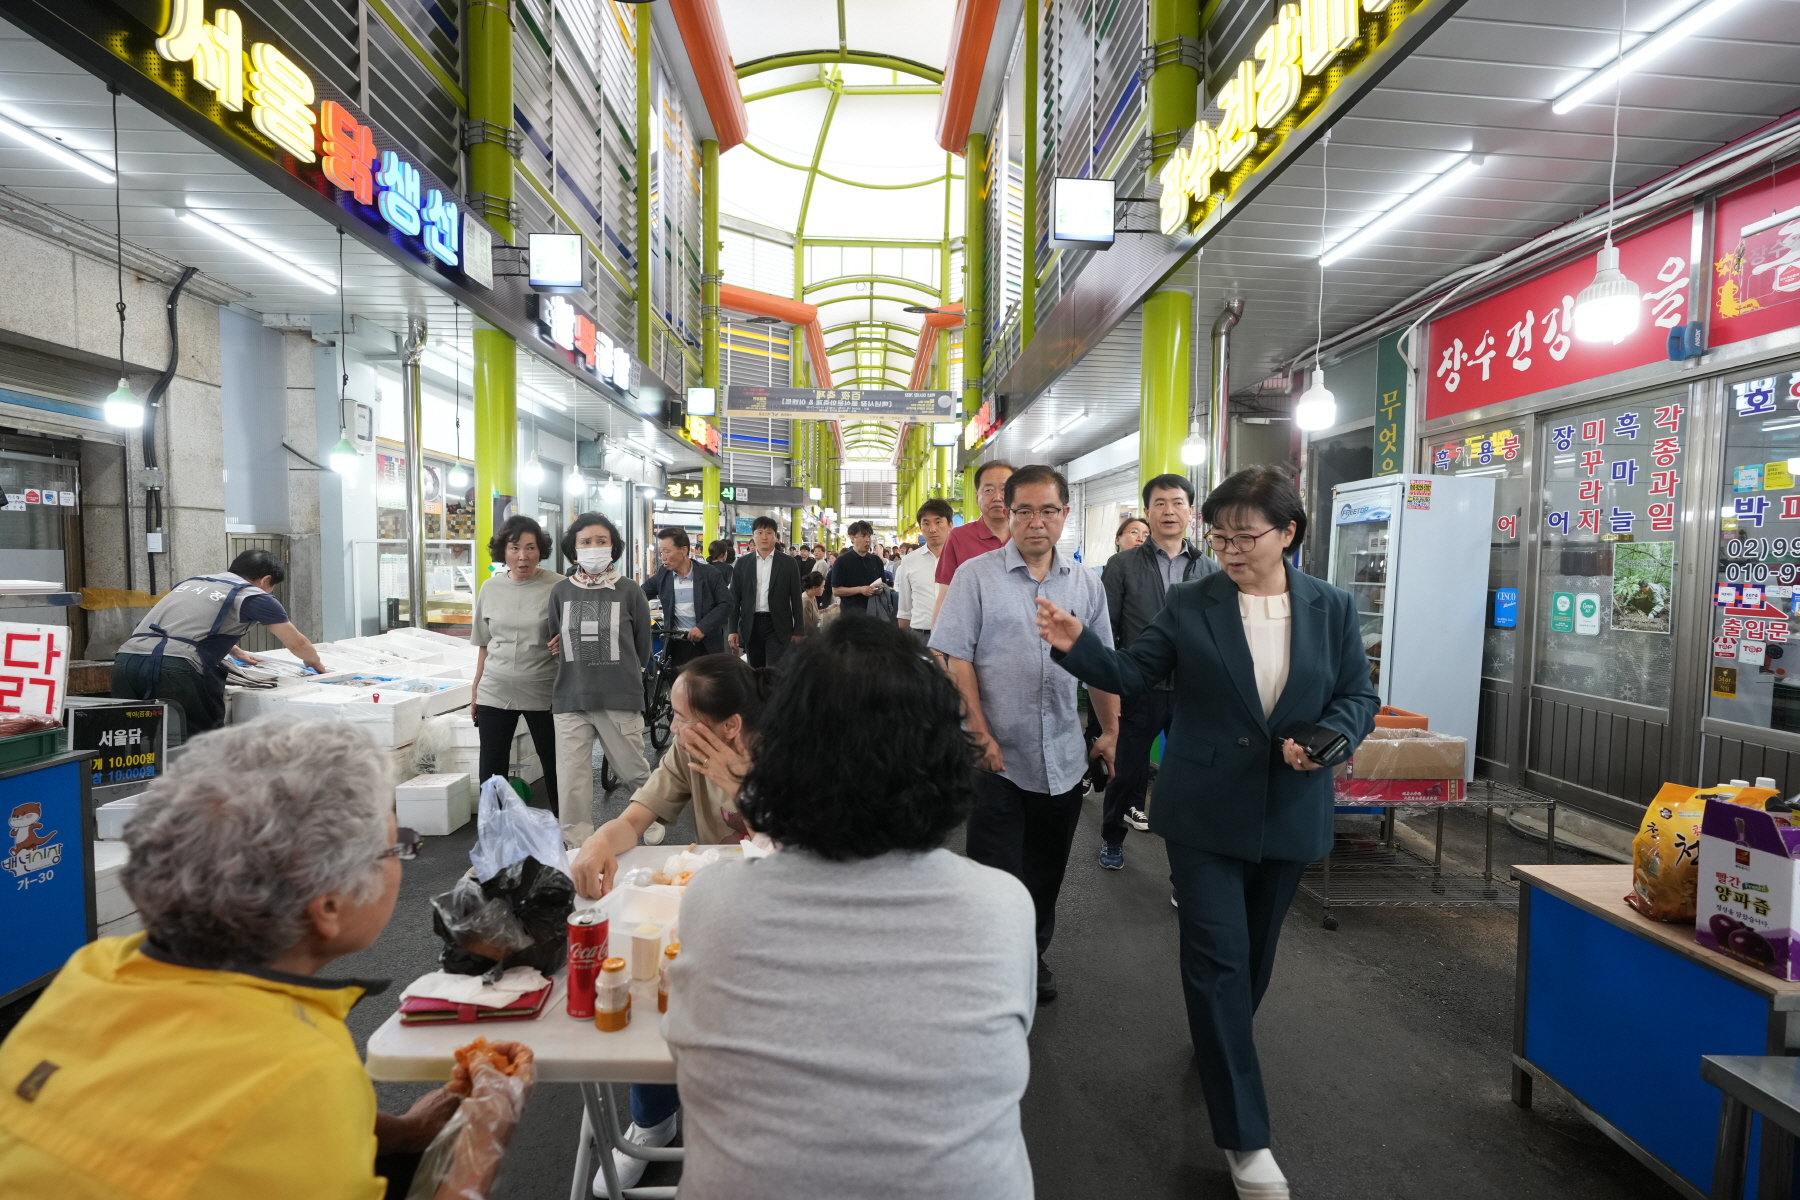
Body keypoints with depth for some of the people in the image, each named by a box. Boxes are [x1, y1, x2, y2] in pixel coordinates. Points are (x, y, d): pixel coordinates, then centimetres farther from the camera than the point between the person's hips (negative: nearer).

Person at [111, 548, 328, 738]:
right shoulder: (253, 595, 10)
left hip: (125, 661, 7)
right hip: (173, 667, -7)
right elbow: (297, 644, 16)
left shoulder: (192, 582, 29)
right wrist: (314, 663, 37)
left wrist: (237, 653, 62)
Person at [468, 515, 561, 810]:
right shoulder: (491, 587, 4)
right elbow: (485, 644, 12)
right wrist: (475, 689, 14)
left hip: (544, 694, -3)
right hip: (495, 693, 3)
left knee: (555, 767, 7)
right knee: (490, 774, 8)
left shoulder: (557, 587, -8)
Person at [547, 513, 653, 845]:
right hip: (570, 701, 2)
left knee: (634, 772, 9)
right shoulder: (560, 591, 5)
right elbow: (555, 644, 17)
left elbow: (642, 647, 8)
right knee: (572, 783, 3)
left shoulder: (629, 591, -3)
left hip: (621, 700, -2)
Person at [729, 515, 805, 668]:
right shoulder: (742, 563, 6)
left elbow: (796, 598, 1)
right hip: (751, 625, 3)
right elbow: (735, 598, 6)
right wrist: (733, 630, 1)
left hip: (778, 626, -2)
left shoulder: (788, 563, 1)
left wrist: (798, 630, -1)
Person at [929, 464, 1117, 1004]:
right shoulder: (976, 575, -6)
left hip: (1063, 757, 4)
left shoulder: (1085, 584, 6)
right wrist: (980, 734, -13)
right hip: (998, 756, -4)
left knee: (1047, 872, 18)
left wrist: (1110, 732, 10)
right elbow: (957, 660, -9)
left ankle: (1033, 955, 39)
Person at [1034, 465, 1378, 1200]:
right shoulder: (1189, 604, -5)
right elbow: (1135, 674, -5)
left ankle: (1218, 1050, 49)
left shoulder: (1333, 608, 0)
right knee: (1217, 959, -3)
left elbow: (1359, 698, 3)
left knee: (1253, 952, 20)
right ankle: (1245, 1138, 10)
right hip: (1206, 813, -2)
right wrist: (1079, 645, -22)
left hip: (1289, 814, 3)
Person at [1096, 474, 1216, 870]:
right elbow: (1105, 631, -3)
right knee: (1128, 770, 11)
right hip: (1139, 690, -2)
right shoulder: (1122, 565, -1)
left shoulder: (1209, 570, 6)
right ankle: (1112, 838, 34)